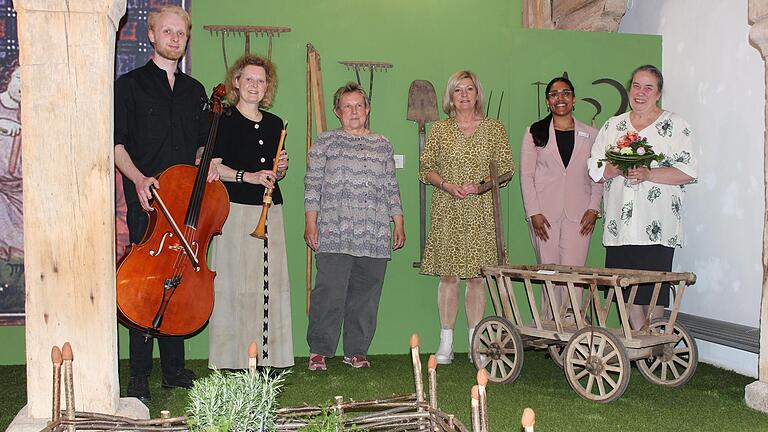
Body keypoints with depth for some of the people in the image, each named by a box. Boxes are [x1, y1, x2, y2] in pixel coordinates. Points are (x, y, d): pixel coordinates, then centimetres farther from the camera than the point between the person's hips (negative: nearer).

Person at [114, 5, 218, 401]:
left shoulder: (194, 90, 17)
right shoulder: (130, 84, 3)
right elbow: (117, 143, -1)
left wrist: (206, 162, 3)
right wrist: (138, 177, -17)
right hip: (147, 203, -4)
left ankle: (174, 369, 17)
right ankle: (139, 376, 1)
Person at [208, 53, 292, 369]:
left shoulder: (274, 124, 16)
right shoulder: (224, 121, 0)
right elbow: (213, 167, -7)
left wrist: (281, 169, 2)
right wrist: (248, 176, -17)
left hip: (271, 210, 5)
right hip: (236, 209, -5)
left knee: (271, 281, 2)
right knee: (236, 282, -6)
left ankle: (269, 354, 9)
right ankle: (234, 358, 2)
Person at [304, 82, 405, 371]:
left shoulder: (382, 145, 17)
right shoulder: (326, 142, 7)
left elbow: (391, 187, 18)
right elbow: (313, 184, 4)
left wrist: (399, 224, 12)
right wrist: (310, 223, -3)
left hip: (375, 236, 3)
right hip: (334, 234, -3)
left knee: (365, 297, 5)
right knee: (330, 293, -7)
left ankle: (356, 351, 16)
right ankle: (319, 351, 6)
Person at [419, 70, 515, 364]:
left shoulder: (494, 128, 7)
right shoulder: (439, 130, 7)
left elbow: (506, 168, 5)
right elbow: (426, 168, 7)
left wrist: (481, 184, -11)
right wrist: (447, 185, -11)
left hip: (480, 212, 0)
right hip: (447, 212, 0)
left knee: (477, 276, 3)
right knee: (448, 276, 1)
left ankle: (475, 342, 13)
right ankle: (446, 343, 8)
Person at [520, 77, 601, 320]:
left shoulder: (590, 135, 12)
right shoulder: (535, 133, 9)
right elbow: (526, 175, 3)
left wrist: (593, 209, -1)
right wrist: (534, 213, -6)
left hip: (578, 214, 0)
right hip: (545, 213, 0)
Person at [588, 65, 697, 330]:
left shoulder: (675, 126, 3)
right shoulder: (612, 126, 15)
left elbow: (688, 173, -5)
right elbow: (594, 171, 12)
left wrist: (648, 174, -16)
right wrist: (616, 168, -9)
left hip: (657, 226, -3)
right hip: (620, 225, 4)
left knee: (654, 287, -3)